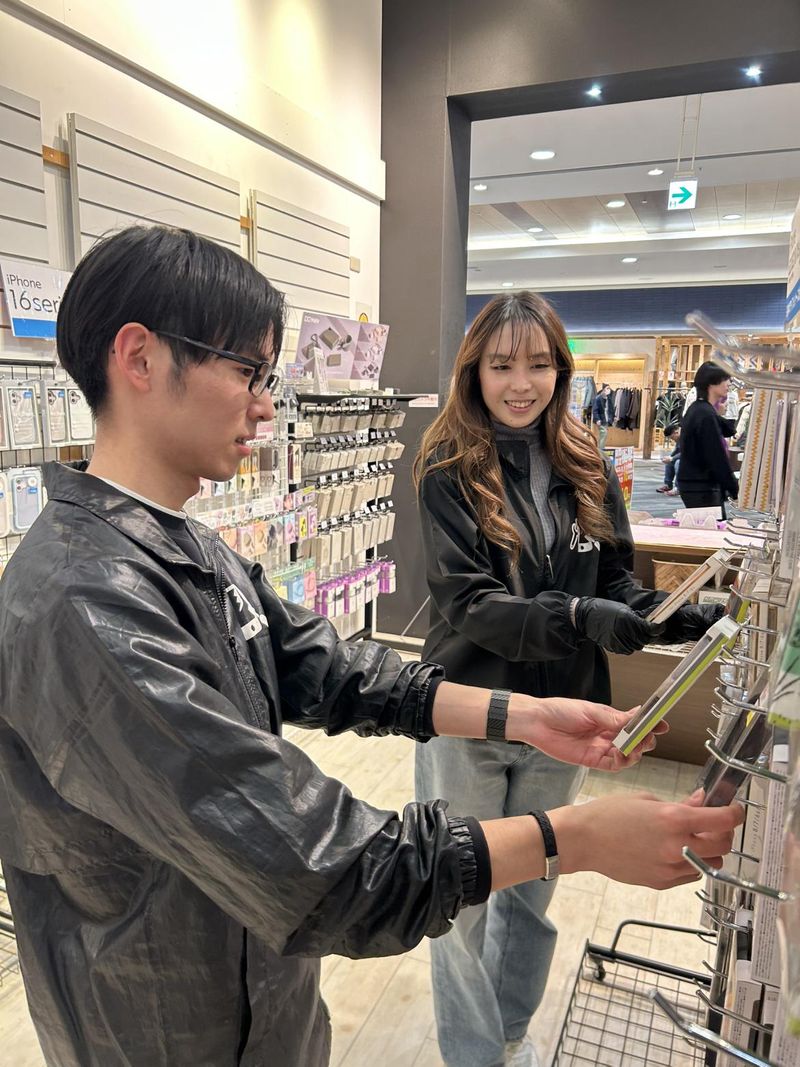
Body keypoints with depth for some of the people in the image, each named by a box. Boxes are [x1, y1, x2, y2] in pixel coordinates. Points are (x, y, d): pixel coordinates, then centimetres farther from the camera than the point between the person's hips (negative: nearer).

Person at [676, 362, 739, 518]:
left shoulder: (698, 409, 12)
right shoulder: (706, 415, -17)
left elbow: (728, 431, 15)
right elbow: (717, 457, -18)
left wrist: (721, 412, 3)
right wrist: (734, 488, -12)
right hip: (702, 488, -10)